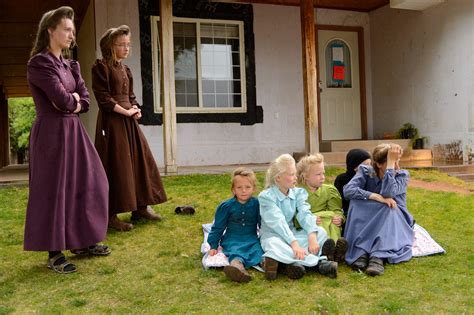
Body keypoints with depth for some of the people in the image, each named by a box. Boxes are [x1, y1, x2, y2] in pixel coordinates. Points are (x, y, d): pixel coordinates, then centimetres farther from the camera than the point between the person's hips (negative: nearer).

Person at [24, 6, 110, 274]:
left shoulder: (69, 64, 15)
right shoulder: (39, 63, -11)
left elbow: (85, 99, 9)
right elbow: (61, 99, -21)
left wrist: (72, 104, -8)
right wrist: (74, 100, -2)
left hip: (73, 130, 9)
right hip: (52, 133, -9)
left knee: (85, 184, 12)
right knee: (54, 190, -2)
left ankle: (81, 243, 25)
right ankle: (55, 253, 9)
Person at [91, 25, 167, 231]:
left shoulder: (125, 69, 18)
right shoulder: (101, 67, -6)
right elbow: (103, 98, -14)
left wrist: (136, 109, 1)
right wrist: (126, 112, -12)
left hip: (129, 121, 8)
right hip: (112, 123, -8)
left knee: (140, 161, 8)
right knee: (116, 167, -7)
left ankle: (140, 208, 19)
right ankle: (111, 216, 2)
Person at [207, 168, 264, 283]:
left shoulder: (257, 204, 4)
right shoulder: (226, 206, 3)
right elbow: (218, 227, 9)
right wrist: (213, 246, 6)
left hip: (251, 239, 4)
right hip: (232, 239, -4)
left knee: (258, 248, -30)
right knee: (235, 251, -36)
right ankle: (237, 264, -66)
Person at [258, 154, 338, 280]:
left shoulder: (298, 193, 3)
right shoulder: (266, 196, -14)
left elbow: (305, 214, -14)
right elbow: (278, 222, -26)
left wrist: (312, 236, -32)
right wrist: (294, 243, -38)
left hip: (293, 233, 5)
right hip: (273, 235, -5)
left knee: (320, 232, -18)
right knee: (274, 245, -39)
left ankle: (286, 263, -32)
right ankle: (318, 262, -34)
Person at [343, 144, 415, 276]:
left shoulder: (402, 175, -8)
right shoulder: (365, 171, -7)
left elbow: (388, 192, -31)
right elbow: (348, 190, -25)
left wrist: (392, 162, -29)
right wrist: (377, 197, -33)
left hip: (395, 223, 0)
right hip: (366, 223, 0)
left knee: (389, 209, -32)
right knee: (356, 201, -28)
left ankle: (378, 256, -46)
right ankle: (360, 251, -37)